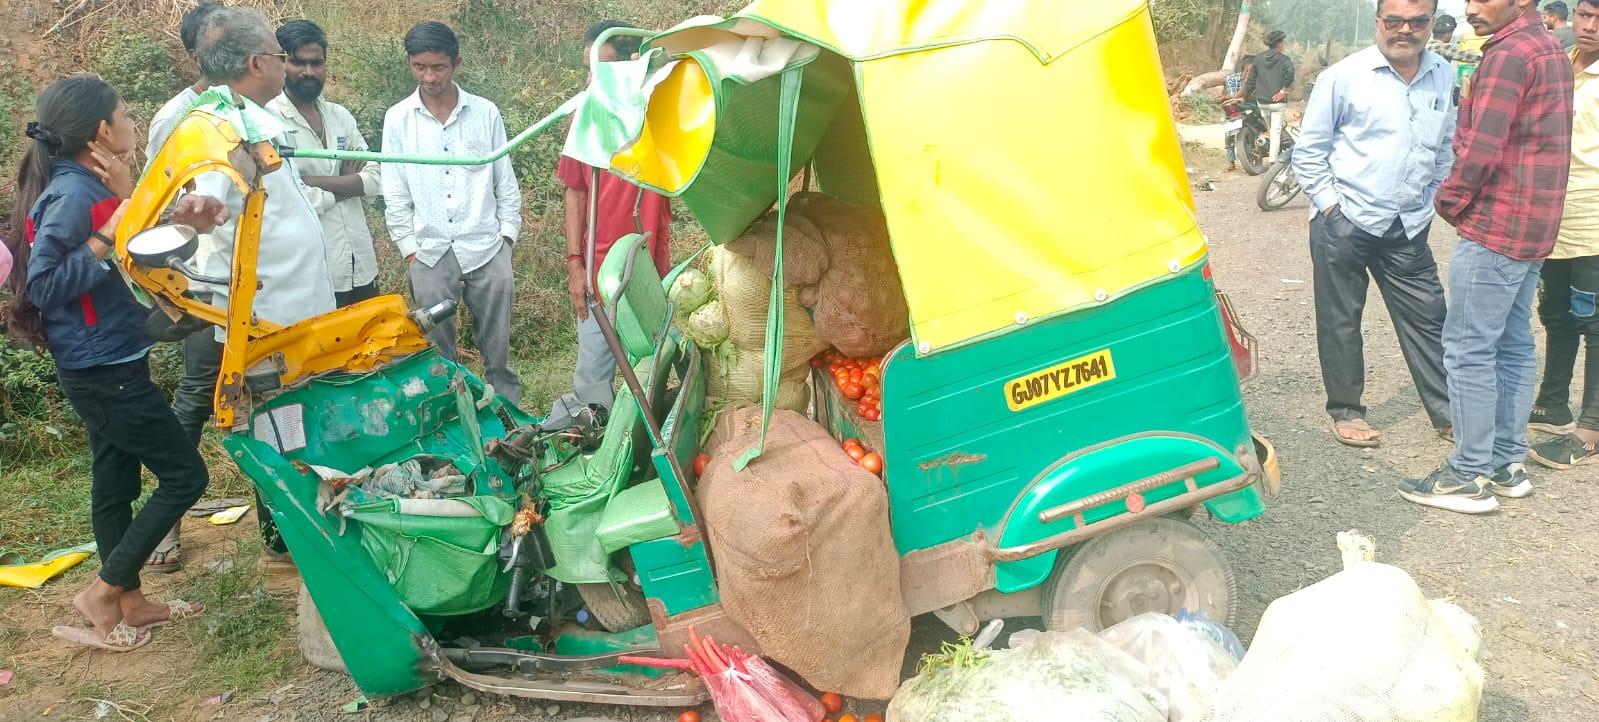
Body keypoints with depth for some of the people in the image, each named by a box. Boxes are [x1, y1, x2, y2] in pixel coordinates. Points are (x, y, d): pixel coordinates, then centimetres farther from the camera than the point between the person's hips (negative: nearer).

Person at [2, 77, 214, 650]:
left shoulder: (90, 187, 6)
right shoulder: (72, 194, -20)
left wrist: (131, 204, 0)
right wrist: (107, 236, -24)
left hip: (107, 368, 9)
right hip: (104, 372, -9)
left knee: (117, 480, 16)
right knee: (185, 476, -2)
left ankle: (130, 602, 29)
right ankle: (103, 593, 8)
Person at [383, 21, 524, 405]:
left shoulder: (486, 113, 2)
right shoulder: (398, 119, 2)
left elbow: (506, 181, 7)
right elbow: (395, 194, 4)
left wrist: (506, 237, 3)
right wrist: (409, 250, 0)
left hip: (487, 248, 0)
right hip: (429, 252, 0)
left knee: (498, 348, 6)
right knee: (436, 352, 6)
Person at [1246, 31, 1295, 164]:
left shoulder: (1258, 58, 5)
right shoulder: (1284, 59, -8)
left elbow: (1251, 80, 9)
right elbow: (1290, 73, -29)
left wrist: (1246, 96, 19)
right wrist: (1284, 89, -17)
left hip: (1262, 101, 4)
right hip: (1278, 101, -4)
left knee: (1269, 129, 24)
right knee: (1276, 131, -1)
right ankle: (1273, 160, -5)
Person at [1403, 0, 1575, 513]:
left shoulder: (1509, 54, -15)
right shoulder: (1551, 50, 16)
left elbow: (1482, 146, -21)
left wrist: (1451, 199, -6)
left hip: (1495, 226, -10)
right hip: (1534, 228, 10)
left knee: (1469, 350, -5)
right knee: (1513, 345, 14)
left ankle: (1470, 476, -1)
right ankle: (1509, 464, 21)